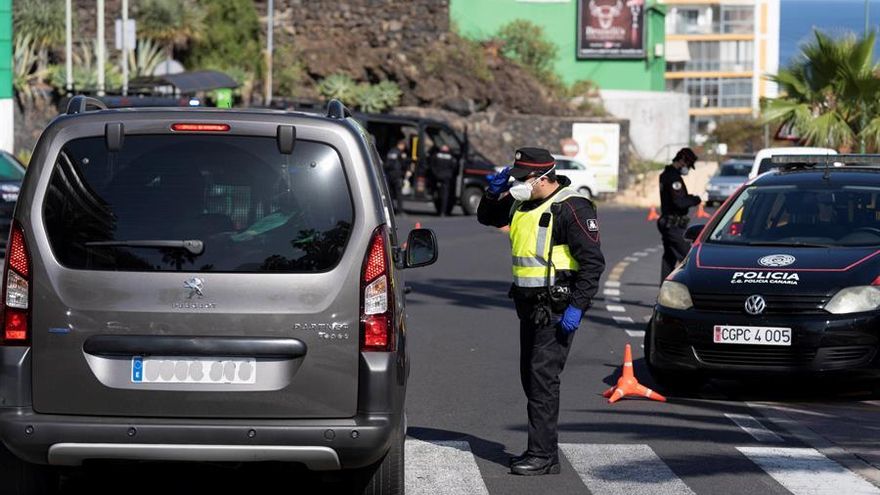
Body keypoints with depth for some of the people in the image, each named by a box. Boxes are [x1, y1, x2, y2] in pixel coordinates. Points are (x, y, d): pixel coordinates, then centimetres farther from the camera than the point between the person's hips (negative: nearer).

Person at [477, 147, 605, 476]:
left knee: (543, 377, -13)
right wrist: (494, 192, 5)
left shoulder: (571, 208, -14)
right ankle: (540, 449, 20)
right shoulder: (522, 203, 12)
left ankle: (544, 456, -12)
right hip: (530, 305, 9)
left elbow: (593, 261, -16)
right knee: (531, 376, 12)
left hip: (557, 308, -9)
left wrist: (577, 307, -21)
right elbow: (487, 218, 26)